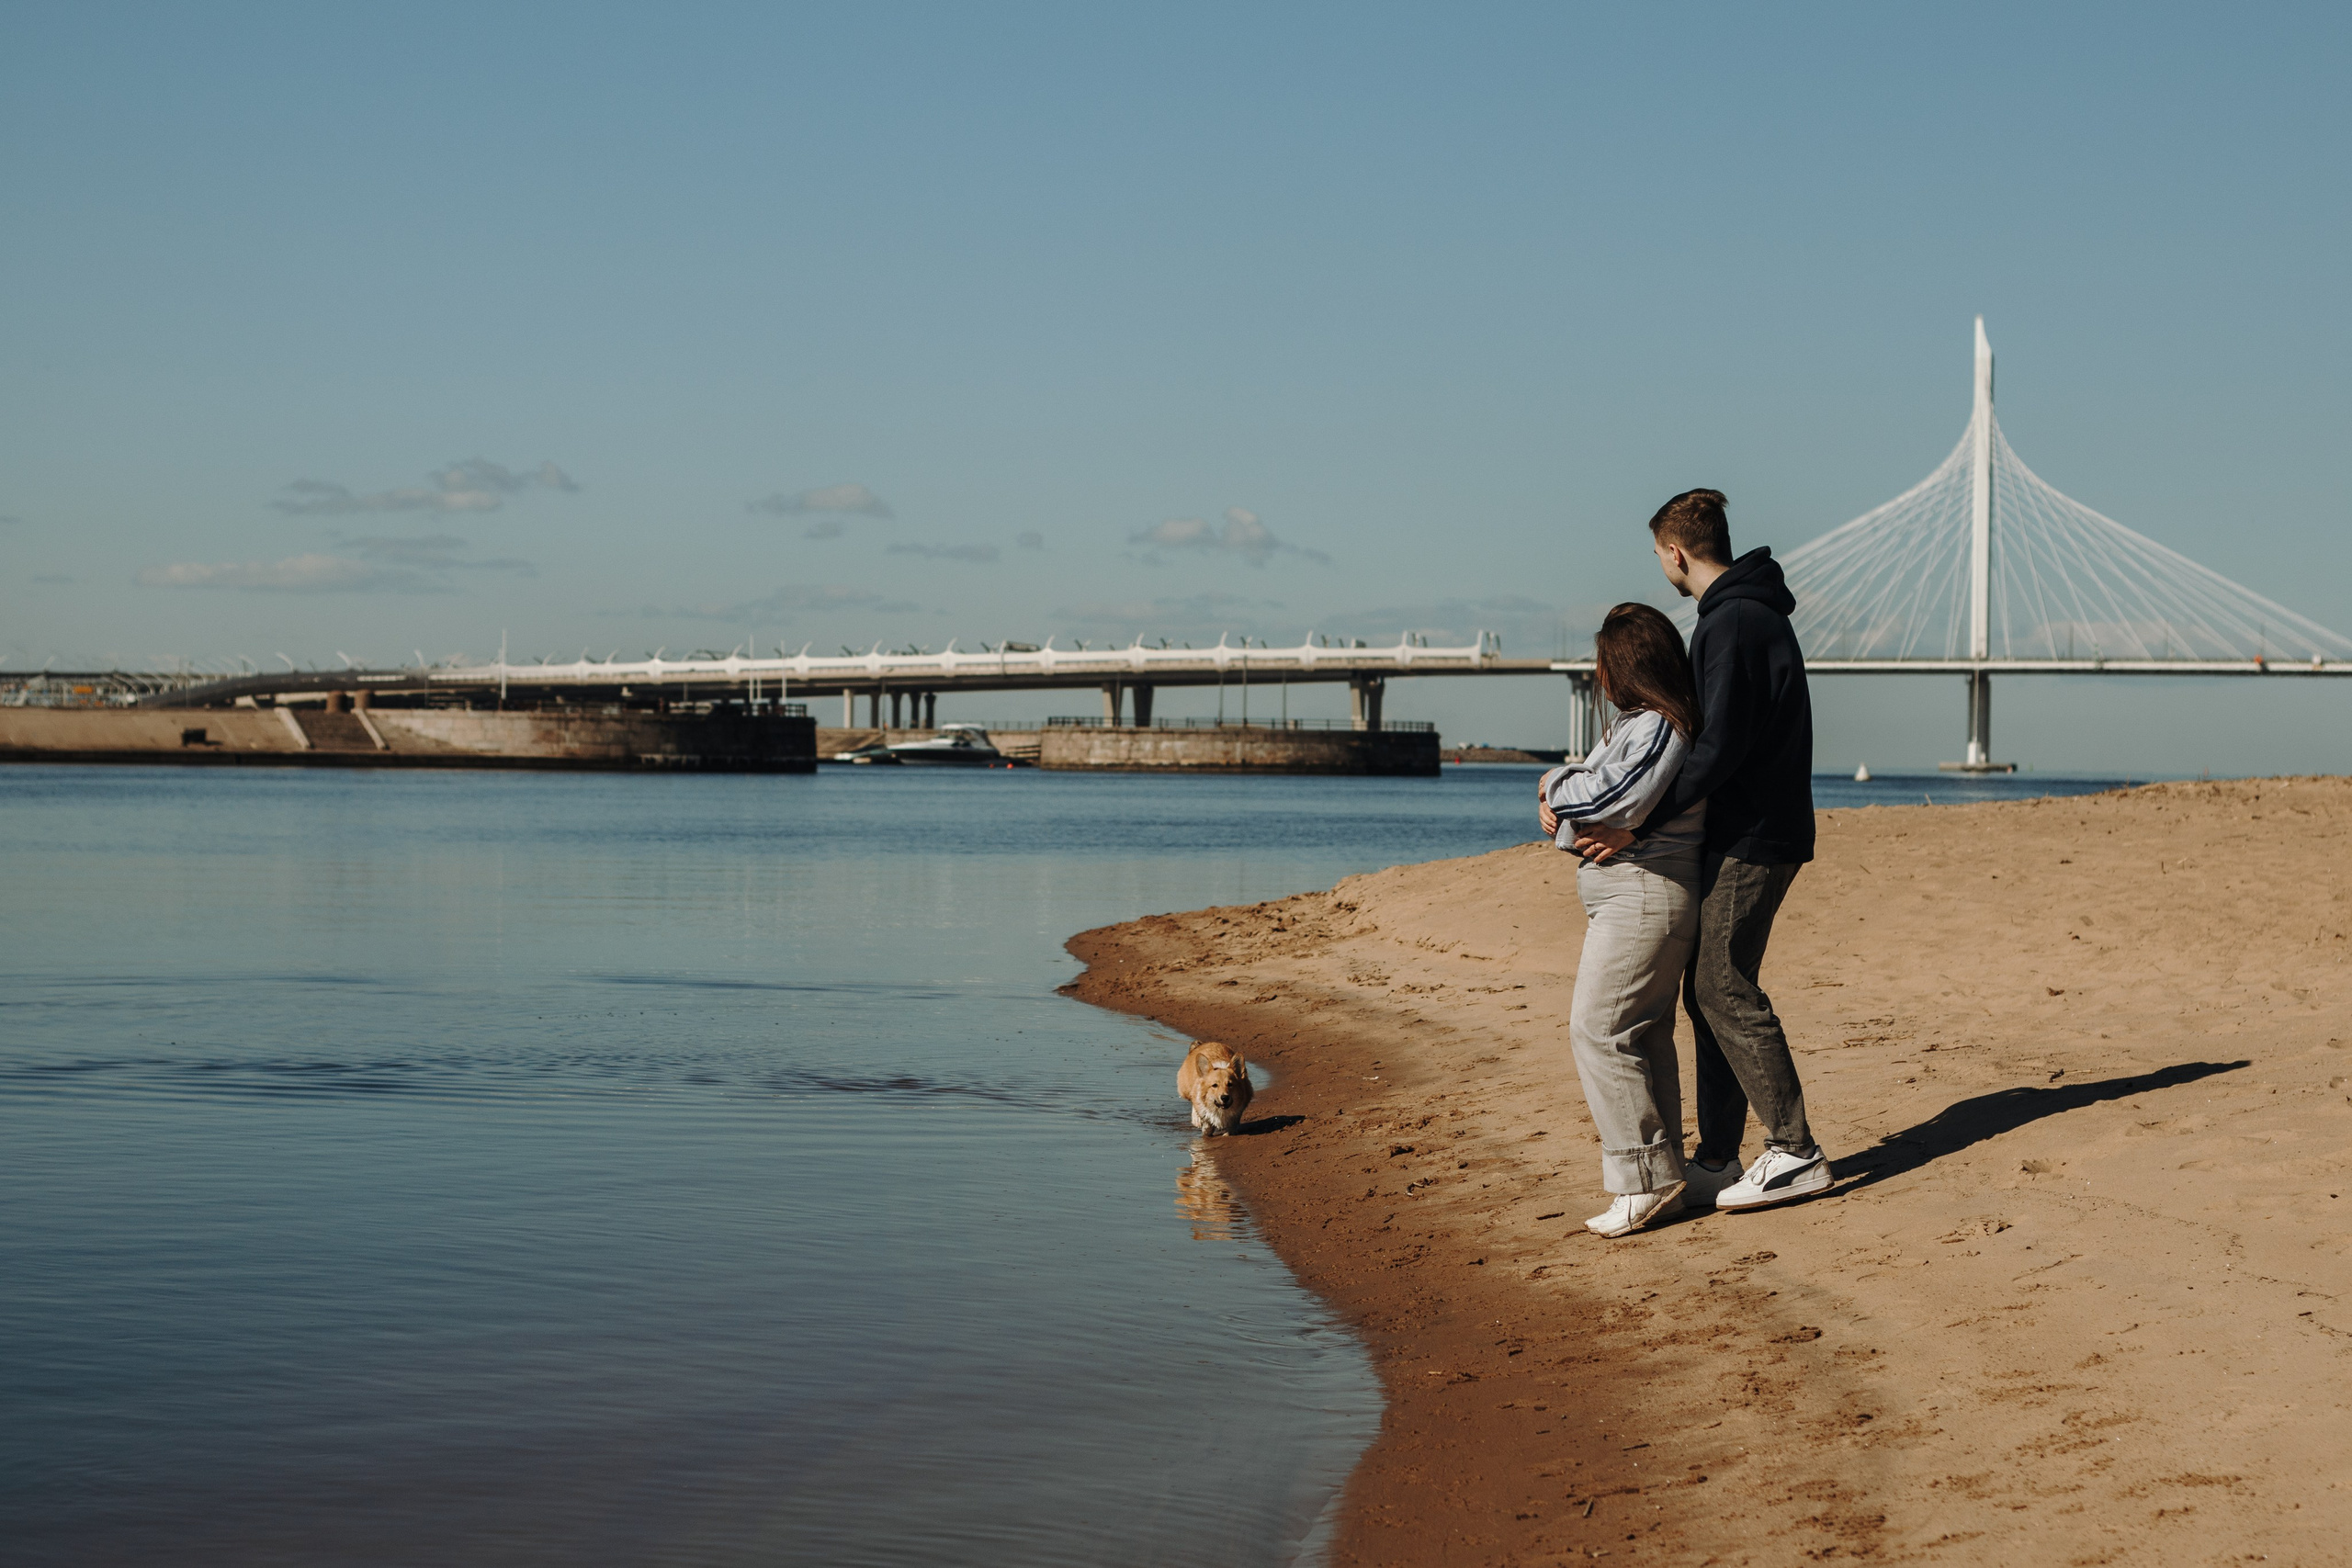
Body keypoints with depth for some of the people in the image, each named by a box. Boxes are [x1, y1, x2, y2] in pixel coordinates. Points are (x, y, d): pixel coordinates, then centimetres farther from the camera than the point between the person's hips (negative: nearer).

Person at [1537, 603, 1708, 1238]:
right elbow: (1590, 784, 21)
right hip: (1629, 900, 11)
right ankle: (1661, 1180, 15)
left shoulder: (1660, 730, -17)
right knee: (1644, 1036, 11)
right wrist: (1558, 805, -1)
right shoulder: (1638, 724, 16)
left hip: (1645, 894, -11)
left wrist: (1555, 784, -8)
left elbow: (1610, 798, -27)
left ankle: (1644, 1179, -10)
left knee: (1599, 1027, -11)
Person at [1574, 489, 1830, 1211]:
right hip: (1744, 834, 10)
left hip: (1752, 839, -10)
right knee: (1710, 992, 11)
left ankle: (1795, 1152, -6)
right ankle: (1716, 1161, 15)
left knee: (1725, 990, -9)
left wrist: (1638, 824, -23)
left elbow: (1719, 748, -23)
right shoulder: (1746, 614, 17)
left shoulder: (1734, 624, -16)